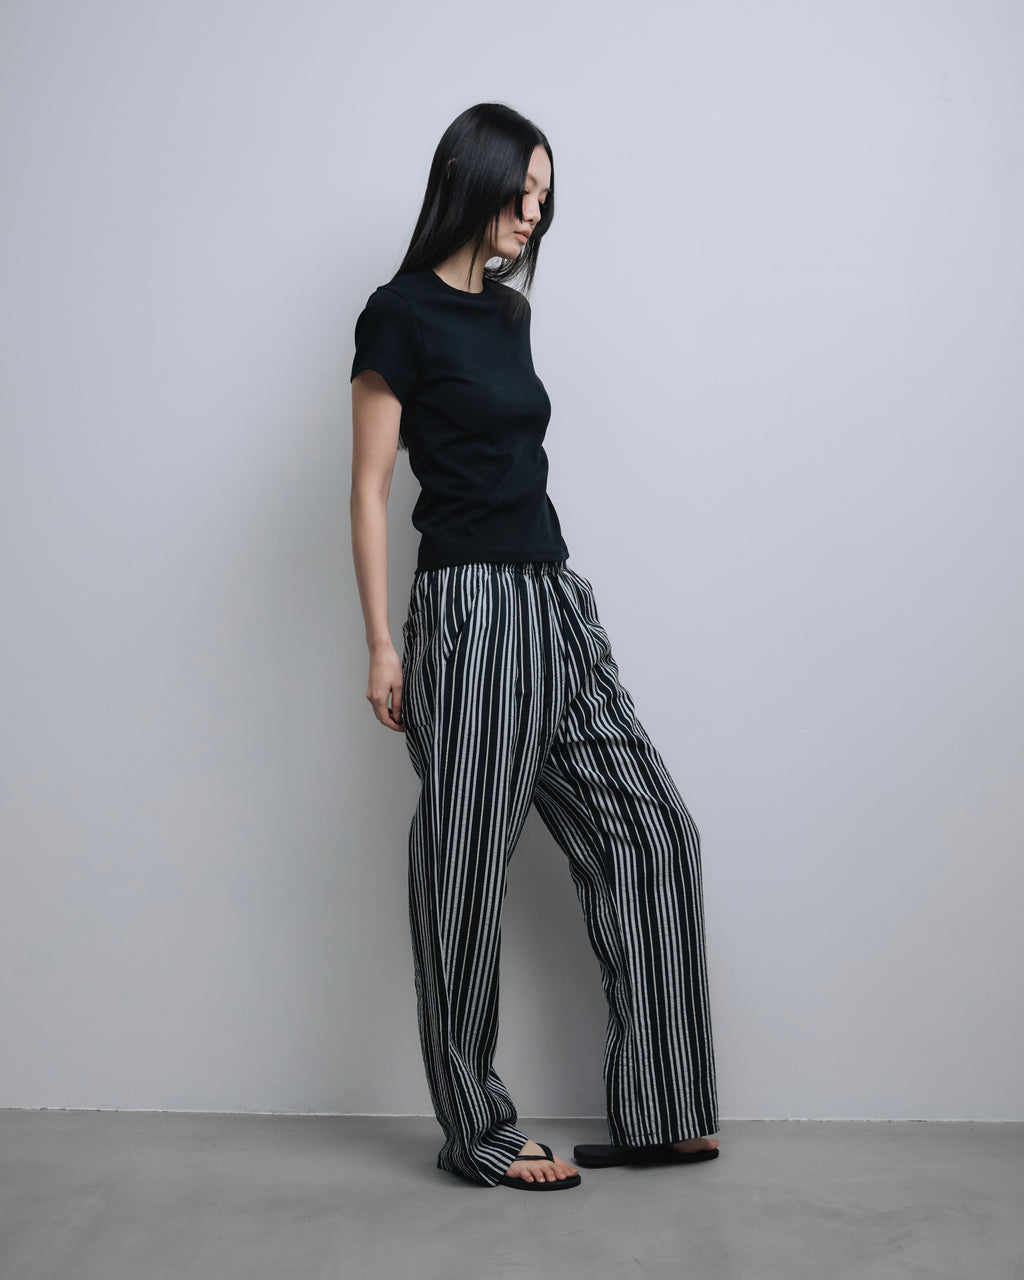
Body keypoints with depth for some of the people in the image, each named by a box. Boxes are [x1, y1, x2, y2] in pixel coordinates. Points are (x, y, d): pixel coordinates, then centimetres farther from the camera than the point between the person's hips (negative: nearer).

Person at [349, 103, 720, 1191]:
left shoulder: (507, 312, 17)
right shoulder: (402, 313, -5)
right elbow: (370, 488, -7)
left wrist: (546, 594, 20)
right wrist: (381, 644, -12)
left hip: (556, 601, 8)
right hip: (471, 608, -8)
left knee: (650, 832, 5)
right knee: (467, 868, 1)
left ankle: (655, 1113, 14)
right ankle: (478, 1133, 16)